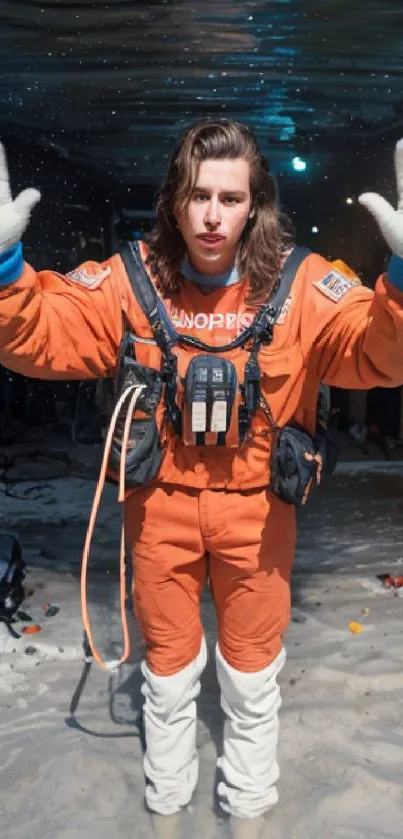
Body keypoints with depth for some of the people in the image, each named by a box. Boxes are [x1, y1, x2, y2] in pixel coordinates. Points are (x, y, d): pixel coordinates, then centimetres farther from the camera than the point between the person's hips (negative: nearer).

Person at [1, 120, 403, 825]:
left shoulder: (299, 283, -14)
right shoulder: (131, 280, -11)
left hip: (257, 508, 0)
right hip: (161, 503, 1)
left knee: (252, 668, 21)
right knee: (168, 661, 23)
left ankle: (249, 797, 52)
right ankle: (166, 792, 53)